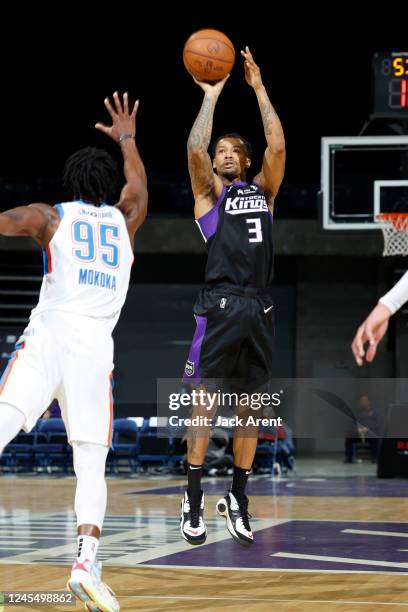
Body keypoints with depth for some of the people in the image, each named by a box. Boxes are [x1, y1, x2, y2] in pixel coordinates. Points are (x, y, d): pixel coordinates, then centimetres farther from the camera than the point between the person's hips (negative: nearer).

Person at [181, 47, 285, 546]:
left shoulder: (263, 190, 18)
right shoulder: (208, 193, 9)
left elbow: (277, 147, 4)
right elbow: (194, 149, -8)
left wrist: (258, 89, 5)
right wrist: (210, 96, 0)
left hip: (259, 308, 4)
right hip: (219, 307, -3)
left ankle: (238, 500, 15)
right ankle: (193, 500, 2)